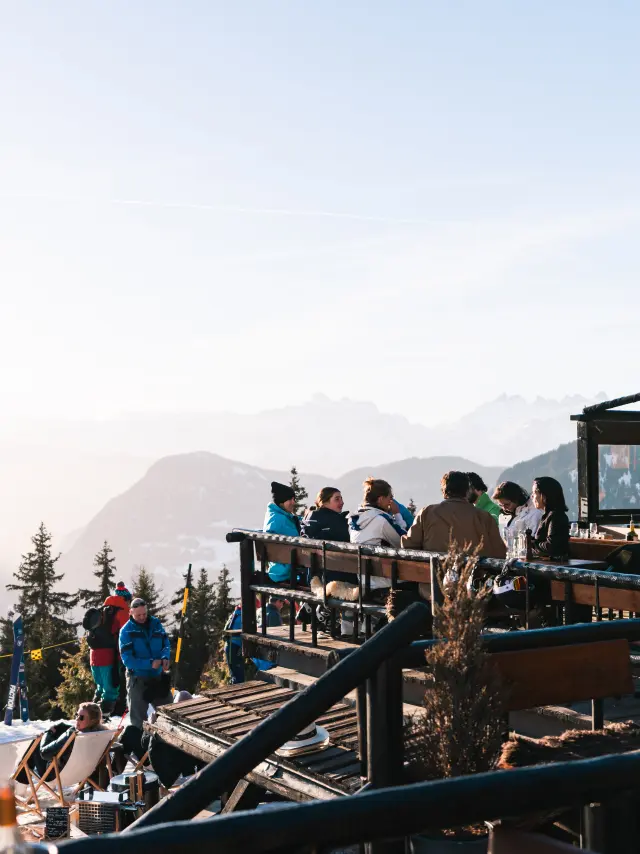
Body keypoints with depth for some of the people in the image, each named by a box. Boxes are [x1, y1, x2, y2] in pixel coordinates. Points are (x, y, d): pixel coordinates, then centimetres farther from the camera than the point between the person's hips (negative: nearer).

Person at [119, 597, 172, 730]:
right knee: (138, 718, 5)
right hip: (138, 680, -4)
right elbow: (127, 659, -18)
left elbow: (166, 643, 7)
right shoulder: (126, 631, -13)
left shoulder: (155, 623, 1)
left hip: (158, 677, 5)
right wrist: (150, 663, -26)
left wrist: (165, 658, -15)